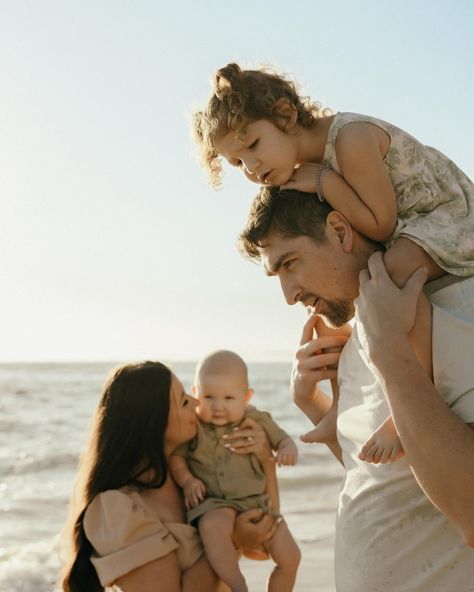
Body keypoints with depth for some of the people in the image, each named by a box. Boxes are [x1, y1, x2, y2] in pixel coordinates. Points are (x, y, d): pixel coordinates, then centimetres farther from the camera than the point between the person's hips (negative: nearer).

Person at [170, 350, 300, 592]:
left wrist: (288, 449, -11)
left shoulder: (257, 421, 2)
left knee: (289, 556, -2)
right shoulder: (193, 426, -3)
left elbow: (282, 438, 11)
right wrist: (187, 481, -17)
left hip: (258, 502, 3)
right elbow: (175, 456, 0)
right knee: (212, 525, -39)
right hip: (215, 504, -3)